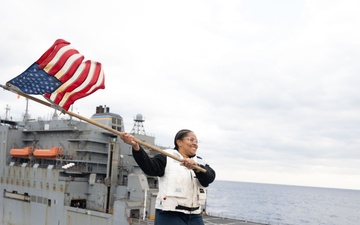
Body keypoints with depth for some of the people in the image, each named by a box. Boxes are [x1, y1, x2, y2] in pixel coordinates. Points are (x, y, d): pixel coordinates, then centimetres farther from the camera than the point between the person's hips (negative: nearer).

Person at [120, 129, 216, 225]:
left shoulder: (200, 162, 14)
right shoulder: (167, 157, -1)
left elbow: (210, 177, -5)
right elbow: (150, 167, -18)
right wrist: (136, 146, -35)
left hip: (194, 217, 5)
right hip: (169, 215, -5)